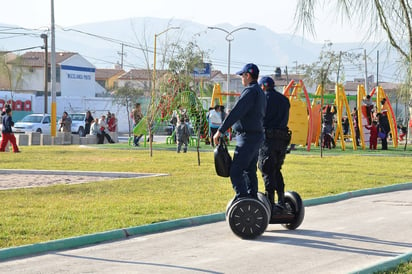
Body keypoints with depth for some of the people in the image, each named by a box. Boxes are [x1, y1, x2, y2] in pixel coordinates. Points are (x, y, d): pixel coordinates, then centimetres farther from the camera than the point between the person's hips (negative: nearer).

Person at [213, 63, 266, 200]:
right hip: (257, 135, 10)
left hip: (248, 137, -10)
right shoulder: (260, 92, 18)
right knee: (250, 171, 15)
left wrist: (220, 130, -21)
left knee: (236, 171, -12)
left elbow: (236, 112, -21)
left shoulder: (250, 91, -15)